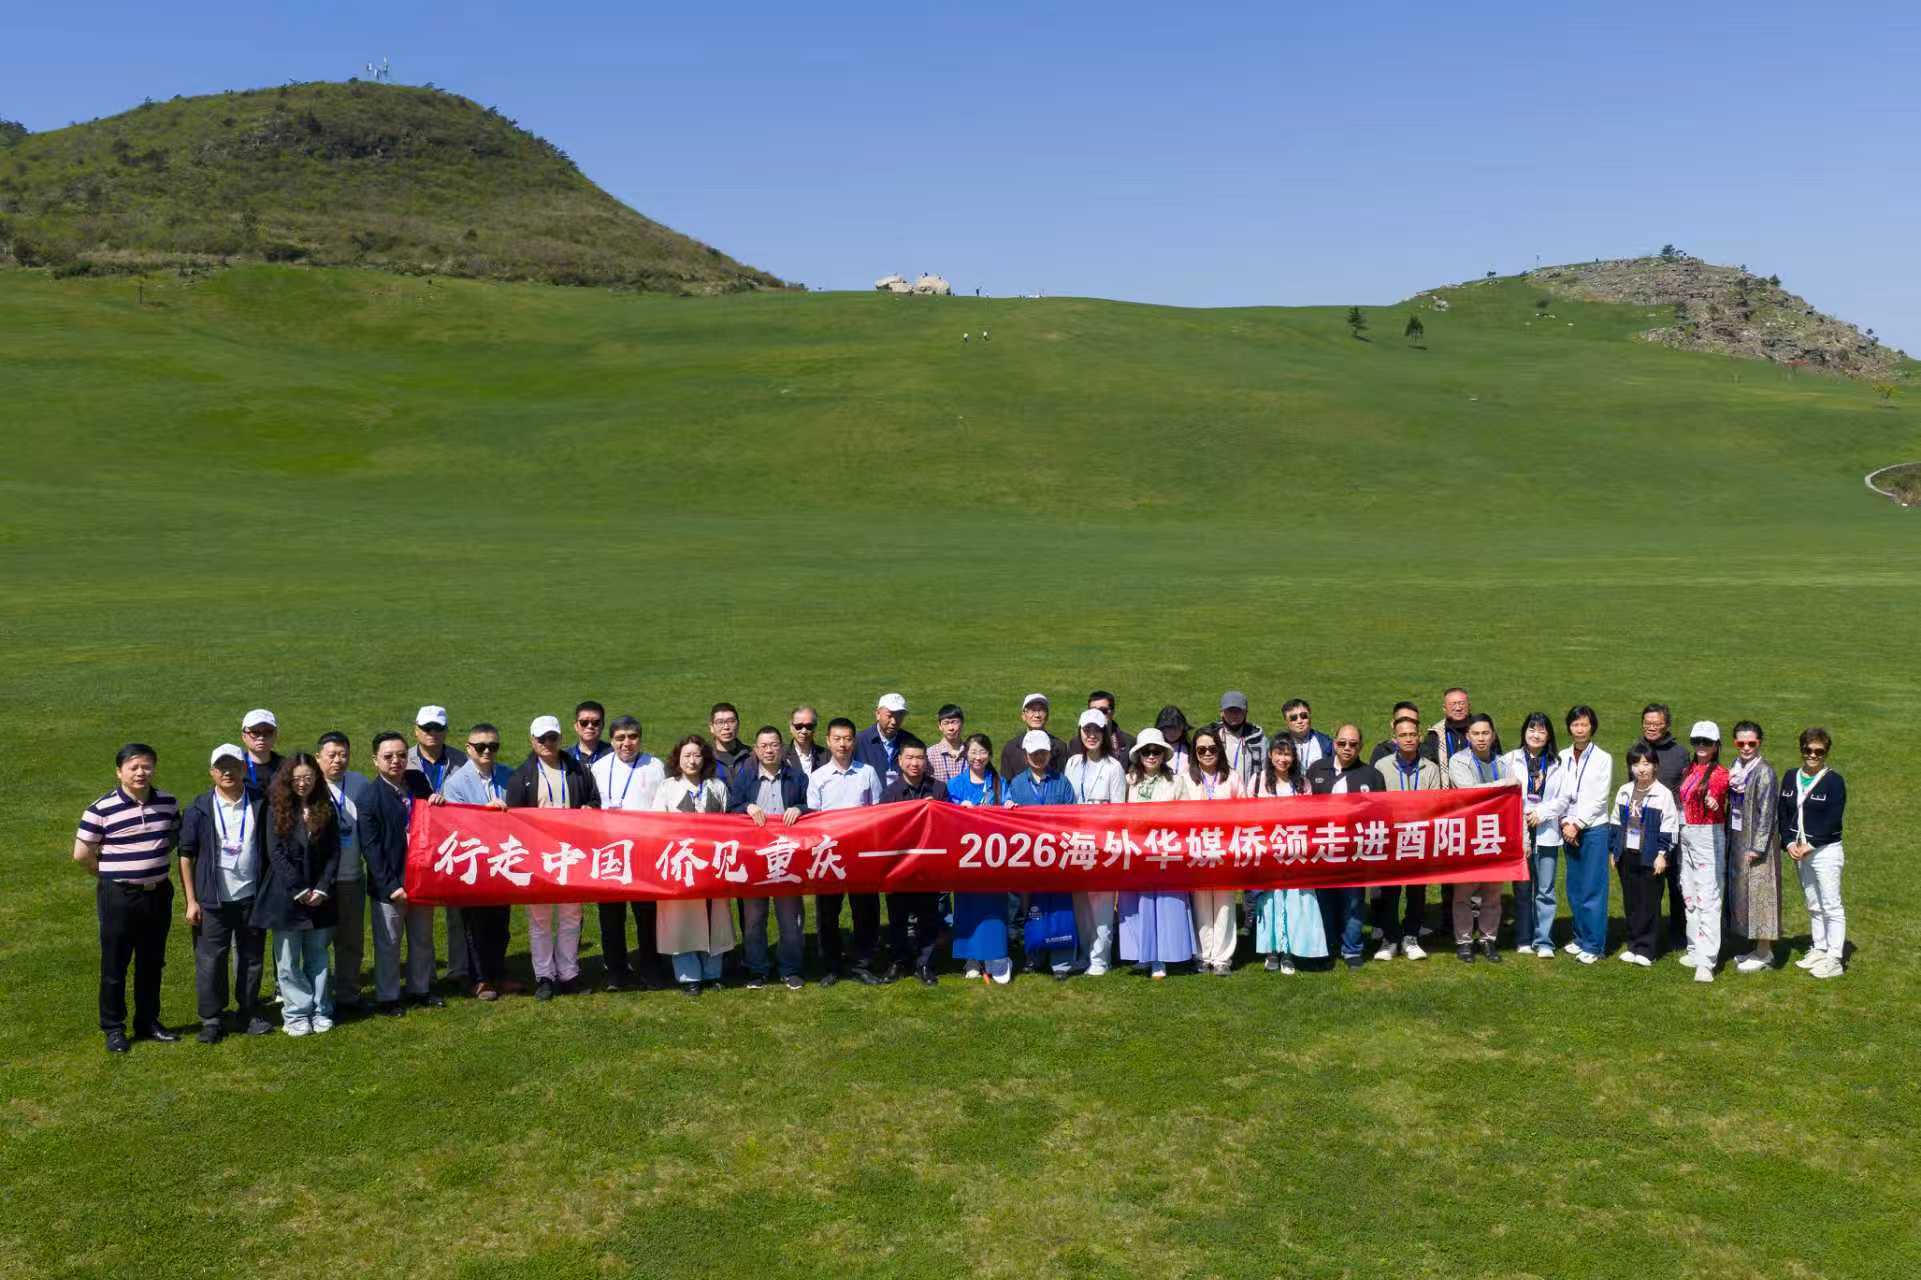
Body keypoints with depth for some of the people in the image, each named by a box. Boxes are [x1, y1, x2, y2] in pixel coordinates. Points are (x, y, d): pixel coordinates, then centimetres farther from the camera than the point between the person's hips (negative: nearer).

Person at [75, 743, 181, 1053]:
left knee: (152, 963, 13)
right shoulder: (102, 809, -13)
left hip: (158, 895, 4)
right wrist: (112, 873, 3)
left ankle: (148, 1022, 25)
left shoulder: (168, 803, 0)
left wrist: (154, 863, 10)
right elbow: (82, 853, -7)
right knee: (114, 966, 5)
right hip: (118, 897, -4)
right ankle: (113, 1028, 16)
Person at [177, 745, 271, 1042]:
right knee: (210, 960, 2)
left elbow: (270, 850, 8)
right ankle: (211, 1019, 14)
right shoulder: (199, 809, -2)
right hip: (212, 900, -1)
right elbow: (186, 856, 0)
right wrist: (191, 901, -4)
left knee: (252, 958, 10)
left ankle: (249, 1012, 24)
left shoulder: (260, 805, 2)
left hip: (251, 896, 2)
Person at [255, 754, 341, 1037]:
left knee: (318, 957, 9)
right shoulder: (277, 809, -4)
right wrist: (299, 890, -13)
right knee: (288, 961, 3)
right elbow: (276, 852, -9)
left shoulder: (326, 809, 4)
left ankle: (320, 1011, 16)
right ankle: (296, 1014, 10)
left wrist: (323, 888, -9)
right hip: (286, 895, -2)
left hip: (319, 896, 2)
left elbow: (334, 852, 3)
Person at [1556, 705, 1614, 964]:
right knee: (1574, 888, 9)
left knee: (1593, 888, -4)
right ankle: (1581, 938, 20)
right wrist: (1565, 823, -6)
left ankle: (1594, 945, 0)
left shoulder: (1603, 759, -3)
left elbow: (1599, 799, -7)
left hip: (1594, 829, -4)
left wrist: (1577, 824, -10)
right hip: (1569, 829, 4)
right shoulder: (1562, 757, 8)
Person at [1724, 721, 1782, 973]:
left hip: (1757, 840, -8)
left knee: (1758, 892, -2)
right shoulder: (1735, 768, 8)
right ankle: (1754, 946, 24)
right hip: (1737, 838, 8)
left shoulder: (1764, 772, -15)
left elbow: (1766, 812, -17)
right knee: (1741, 891, 13)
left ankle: (1764, 953, 7)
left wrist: (1757, 847, -19)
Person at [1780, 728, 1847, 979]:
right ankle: (1819, 949, 26)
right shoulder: (1791, 778, 8)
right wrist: (1790, 843, -6)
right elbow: (1781, 813, 7)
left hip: (1825, 851, -6)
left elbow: (1833, 820, -14)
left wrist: (1810, 845, -16)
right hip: (1799, 851, 6)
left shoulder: (1833, 781, -9)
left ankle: (1834, 959, 0)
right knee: (1813, 906, 16)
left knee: (1831, 906, -3)